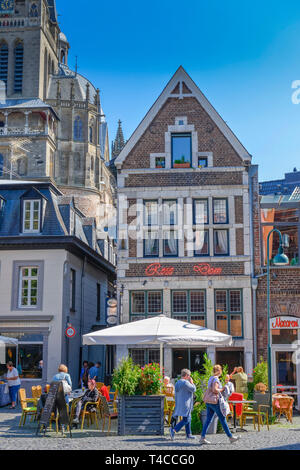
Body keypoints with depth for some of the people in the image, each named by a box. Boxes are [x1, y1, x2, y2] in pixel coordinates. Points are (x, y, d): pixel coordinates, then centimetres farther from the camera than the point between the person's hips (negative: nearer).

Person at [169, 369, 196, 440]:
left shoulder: (177, 383, 13)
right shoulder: (185, 382, -16)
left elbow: (176, 395, 17)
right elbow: (193, 389, -12)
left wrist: (177, 404, 22)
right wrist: (192, 382, 3)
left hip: (179, 404, 10)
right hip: (185, 404, -10)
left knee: (188, 418, 16)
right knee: (186, 420, -9)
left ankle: (188, 434, 19)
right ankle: (174, 430, -18)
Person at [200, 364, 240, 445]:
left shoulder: (211, 378, 14)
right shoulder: (216, 379, -13)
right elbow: (214, 390, -25)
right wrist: (222, 389, -10)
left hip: (208, 402, 9)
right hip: (215, 402, -9)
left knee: (208, 420, 6)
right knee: (223, 420, 1)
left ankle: (202, 438, 1)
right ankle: (230, 437, 10)